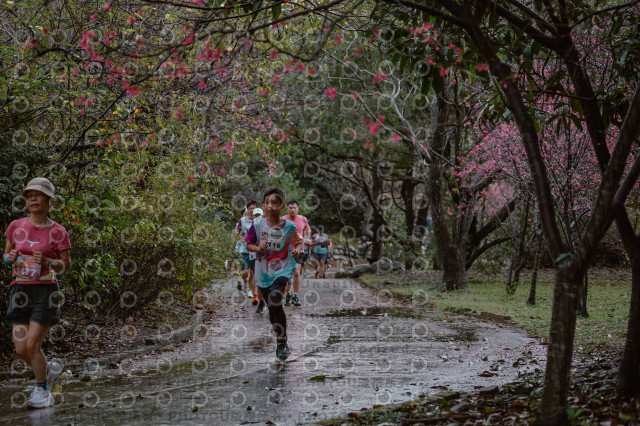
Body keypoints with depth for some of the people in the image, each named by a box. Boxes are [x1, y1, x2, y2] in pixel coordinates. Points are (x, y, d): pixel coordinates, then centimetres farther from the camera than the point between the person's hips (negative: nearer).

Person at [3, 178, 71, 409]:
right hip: (20, 292, 4)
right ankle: (50, 370, 32)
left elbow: (67, 265, 2)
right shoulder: (16, 226, 5)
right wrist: (10, 257, -9)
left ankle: (42, 389, 14)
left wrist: (48, 262, -18)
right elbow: (6, 255, 15)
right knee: (21, 349, 1)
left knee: (32, 345, -9)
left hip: (45, 291, -4)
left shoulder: (57, 231, -5)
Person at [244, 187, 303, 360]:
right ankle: (281, 340, 31)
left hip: (282, 269, -3)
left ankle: (282, 342, -14)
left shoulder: (289, 227, -8)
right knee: (272, 307, 10)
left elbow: (299, 242, 8)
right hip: (263, 272, 3)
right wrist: (258, 248, -16)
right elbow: (248, 245, 5)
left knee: (275, 299, -24)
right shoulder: (257, 226, -6)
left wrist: (297, 249, -14)